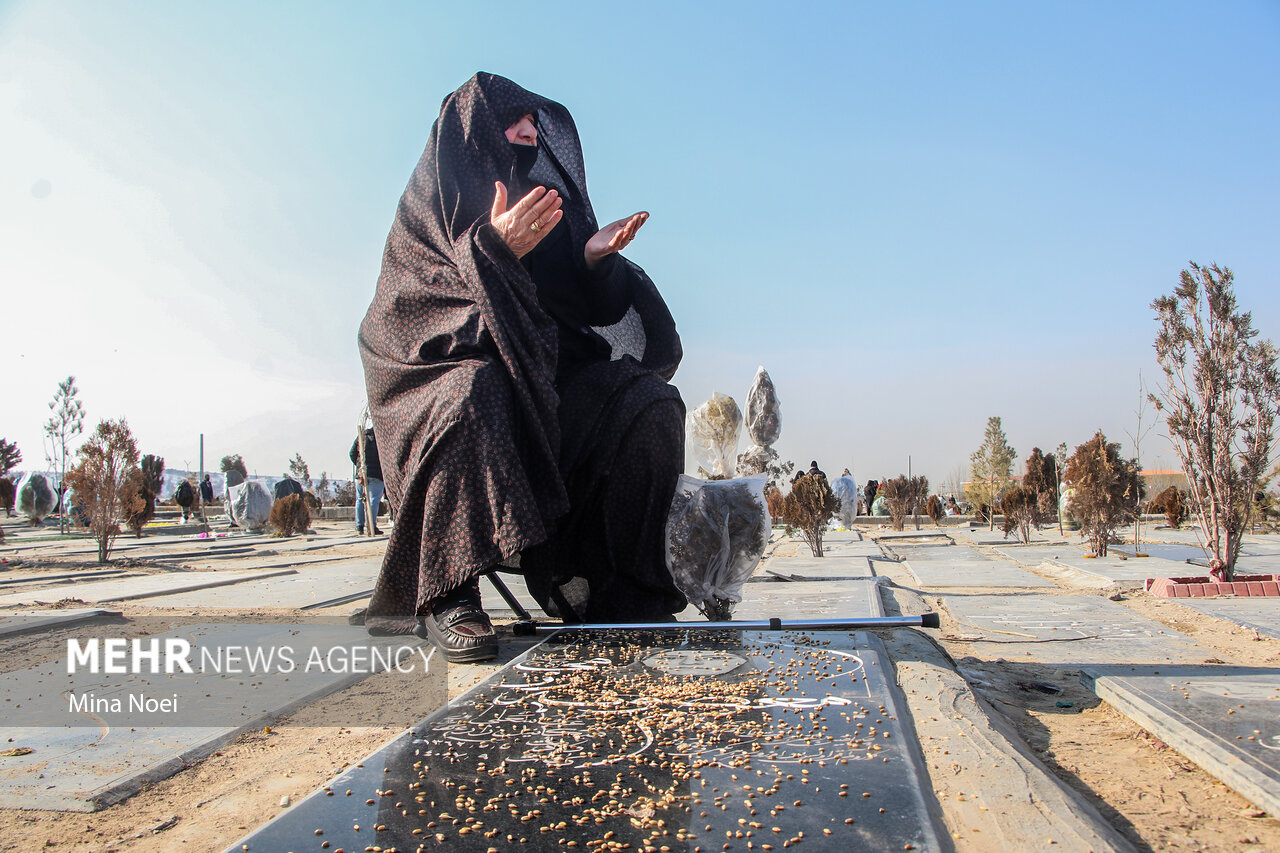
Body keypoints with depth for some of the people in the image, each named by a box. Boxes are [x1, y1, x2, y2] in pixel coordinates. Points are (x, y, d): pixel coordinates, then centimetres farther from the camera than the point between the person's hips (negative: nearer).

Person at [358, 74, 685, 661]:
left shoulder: (543, 200, 16)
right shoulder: (431, 201, 2)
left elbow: (589, 308, 9)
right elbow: (406, 305, -14)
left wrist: (594, 258, -14)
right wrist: (492, 250, -30)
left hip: (543, 373, 5)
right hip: (449, 366, -5)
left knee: (650, 402, -18)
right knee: (475, 390, -40)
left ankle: (623, 593, -16)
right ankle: (448, 597, -32)